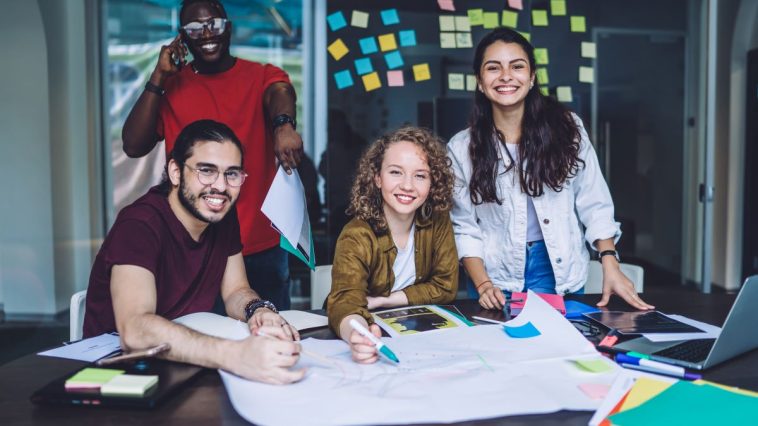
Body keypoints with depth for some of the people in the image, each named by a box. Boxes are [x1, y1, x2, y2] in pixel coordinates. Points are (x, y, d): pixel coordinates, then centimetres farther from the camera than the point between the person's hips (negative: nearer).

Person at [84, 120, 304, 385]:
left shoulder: (223, 216, -2)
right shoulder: (139, 224, -23)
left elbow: (235, 291, 5)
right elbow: (134, 331, -37)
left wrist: (258, 310, -20)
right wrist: (235, 355, -51)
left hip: (185, 360, 7)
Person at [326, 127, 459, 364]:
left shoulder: (438, 222, -7)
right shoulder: (357, 237, -19)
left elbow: (445, 286, -4)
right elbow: (345, 300, -33)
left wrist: (379, 301, -15)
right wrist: (356, 333, -56)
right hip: (372, 331, -3)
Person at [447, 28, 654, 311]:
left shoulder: (566, 129, -3)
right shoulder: (462, 148, -4)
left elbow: (593, 205, -2)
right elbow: (464, 228, -4)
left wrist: (610, 265, -11)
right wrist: (483, 285, -15)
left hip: (560, 272, 1)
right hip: (496, 279, 0)